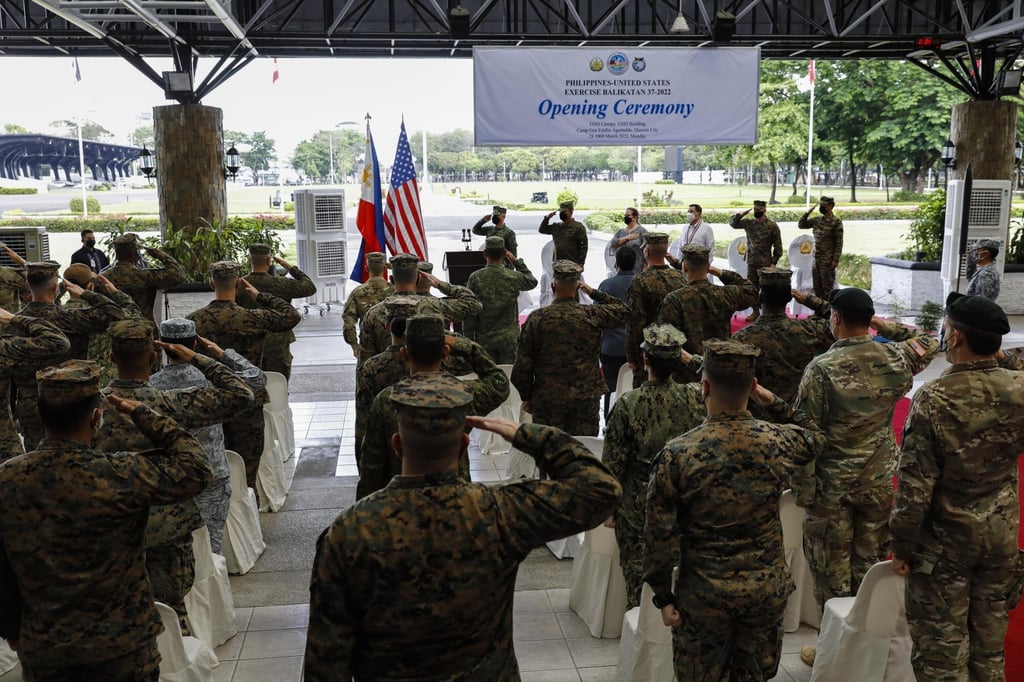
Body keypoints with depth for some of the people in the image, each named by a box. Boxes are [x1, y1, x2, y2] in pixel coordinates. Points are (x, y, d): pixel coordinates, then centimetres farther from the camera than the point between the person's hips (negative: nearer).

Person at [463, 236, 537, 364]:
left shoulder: (475, 278, -8)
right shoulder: (514, 277, -6)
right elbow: (532, 282, 18)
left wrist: (469, 339, 2)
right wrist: (517, 262, 15)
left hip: (484, 338, 0)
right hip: (509, 338, 1)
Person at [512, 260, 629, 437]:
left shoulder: (537, 318, -7)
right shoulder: (593, 315, -5)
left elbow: (523, 365, -4)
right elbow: (624, 311, 15)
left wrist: (526, 397, 9)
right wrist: (594, 293, 15)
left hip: (547, 400, -1)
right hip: (586, 399, 1)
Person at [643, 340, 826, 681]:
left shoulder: (677, 454, -19)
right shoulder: (778, 442, -11)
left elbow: (660, 536, -14)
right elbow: (815, 438, 15)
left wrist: (663, 596, -2)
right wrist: (772, 402, 9)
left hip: (703, 595, -2)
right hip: (767, 589, 3)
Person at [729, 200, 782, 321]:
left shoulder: (772, 226, -8)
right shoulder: (748, 223, 3)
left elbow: (778, 247, -5)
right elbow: (732, 224, 12)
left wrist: (773, 263, -9)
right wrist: (740, 215, -6)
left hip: (765, 263, -4)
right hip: (751, 262, 4)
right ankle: (755, 311, 23)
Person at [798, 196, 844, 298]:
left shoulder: (836, 221, -9)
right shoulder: (817, 220, 9)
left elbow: (839, 243, -11)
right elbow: (801, 225, 17)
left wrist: (835, 260, -17)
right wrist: (808, 212, 3)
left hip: (827, 261, -7)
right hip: (816, 259, 7)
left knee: (827, 288, -1)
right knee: (817, 287, 12)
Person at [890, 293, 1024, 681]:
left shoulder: (934, 397, -23)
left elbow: (916, 484, -20)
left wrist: (902, 546, -7)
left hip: (945, 539, -4)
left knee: (941, 651, 10)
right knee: (989, 646, 20)